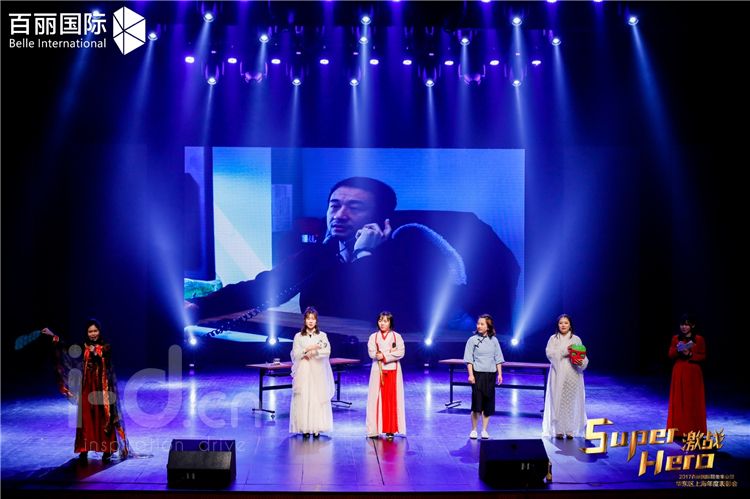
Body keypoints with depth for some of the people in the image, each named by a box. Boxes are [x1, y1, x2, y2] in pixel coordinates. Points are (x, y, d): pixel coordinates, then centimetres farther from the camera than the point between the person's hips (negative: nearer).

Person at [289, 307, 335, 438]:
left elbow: (327, 352, -3)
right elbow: (295, 354, 0)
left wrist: (312, 352, -11)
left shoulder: (322, 335, 7)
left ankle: (316, 428, 1)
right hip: (303, 372, 0)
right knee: (303, 398, -5)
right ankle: (305, 428, 0)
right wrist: (308, 349, -14)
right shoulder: (298, 336, 6)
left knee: (318, 398, -4)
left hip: (318, 372, 0)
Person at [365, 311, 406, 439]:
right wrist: (390, 353, -12)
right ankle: (374, 430, 2)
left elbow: (401, 352, -8)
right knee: (376, 399, -1)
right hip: (378, 371, 1)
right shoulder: (373, 337, 7)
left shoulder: (397, 336, 4)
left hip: (393, 371, -1)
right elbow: (372, 353, -6)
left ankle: (390, 430, 1)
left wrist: (384, 356, -15)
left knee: (392, 399, -2)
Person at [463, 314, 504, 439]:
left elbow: (498, 358, 9)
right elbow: (469, 359, -4)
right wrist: (471, 374, -12)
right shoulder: (473, 340, -2)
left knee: (488, 402, 5)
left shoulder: (494, 340, 6)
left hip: (490, 374, 3)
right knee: (477, 402, -4)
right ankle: (473, 430, 9)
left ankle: (484, 430, 16)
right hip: (478, 374, -3)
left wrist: (500, 374, 2)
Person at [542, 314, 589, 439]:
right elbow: (549, 353, -7)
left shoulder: (576, 339, 7)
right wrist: (565, 351, -19)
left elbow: (583, 356, 2)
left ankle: (570, 430, 6)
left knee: (571, 401, 0)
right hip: (558, 375, 0)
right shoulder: (553, 338, 6)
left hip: (572, 375, 0)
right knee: (558, 400, -3)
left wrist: (581, 362, -20)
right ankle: (558, 430, 2)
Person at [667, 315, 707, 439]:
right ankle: (679, 429, 10)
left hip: (693, 373, -2)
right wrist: (678, 350, -16)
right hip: (679, 372, 2)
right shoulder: (676, 338, 5)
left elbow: (703, 356, -2)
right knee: (679, 401, 4)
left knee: (693, 401, 2)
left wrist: (690, 355, -17)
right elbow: (671, 355, 3)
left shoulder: (699, 339, -3)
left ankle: (693, 430, 8)